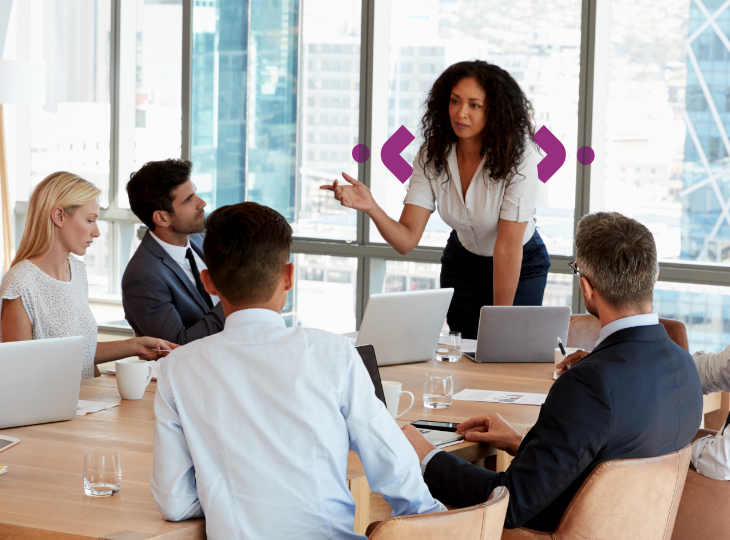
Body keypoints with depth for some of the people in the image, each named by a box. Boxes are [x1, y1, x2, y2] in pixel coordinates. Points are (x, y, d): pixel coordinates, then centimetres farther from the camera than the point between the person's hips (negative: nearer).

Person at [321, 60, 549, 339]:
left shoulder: (518, 157, -29)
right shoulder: (432, 155, -17)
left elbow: (508, 247, -28)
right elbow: (406, 240, -23)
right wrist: (371, 207, -42)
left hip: (520, 268, -3)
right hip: (463, 261, 3)